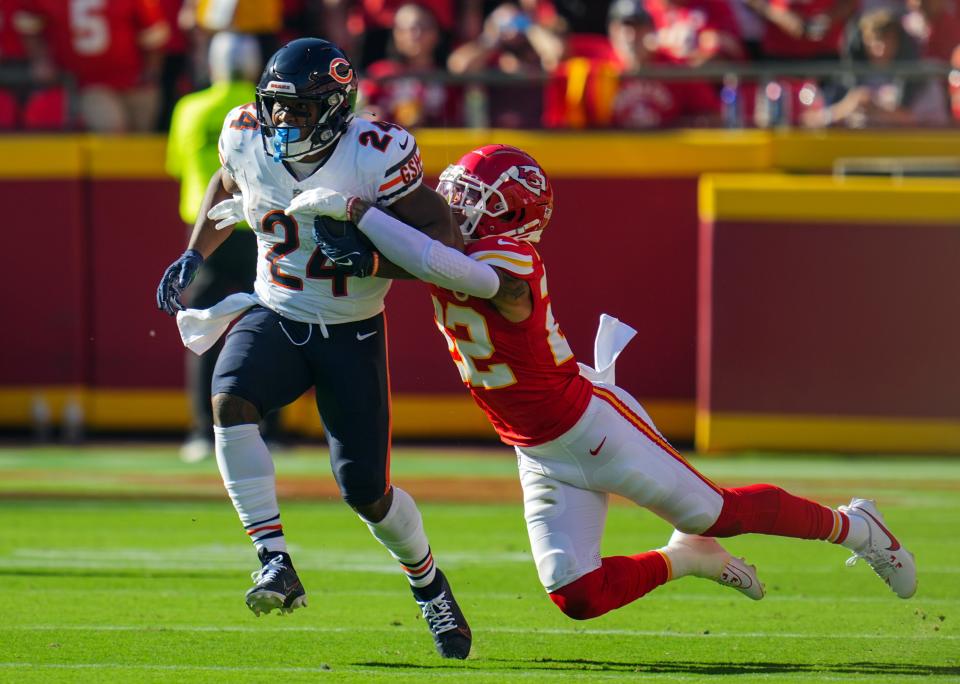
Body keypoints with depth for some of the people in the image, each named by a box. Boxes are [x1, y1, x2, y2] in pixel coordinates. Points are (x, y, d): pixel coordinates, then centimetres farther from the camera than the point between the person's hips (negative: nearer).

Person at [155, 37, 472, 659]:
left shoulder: (376, 155, -22)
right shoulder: (247, 138, -8)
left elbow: (445, 238, -19)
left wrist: (373, 258, -32)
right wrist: (195, 253, 10)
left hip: (352, 333, -3)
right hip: (274, 317, 3)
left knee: (367, 491, -1)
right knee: (230, 398, -30)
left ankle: (428, 583, 32)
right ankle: (276, 564, -29)